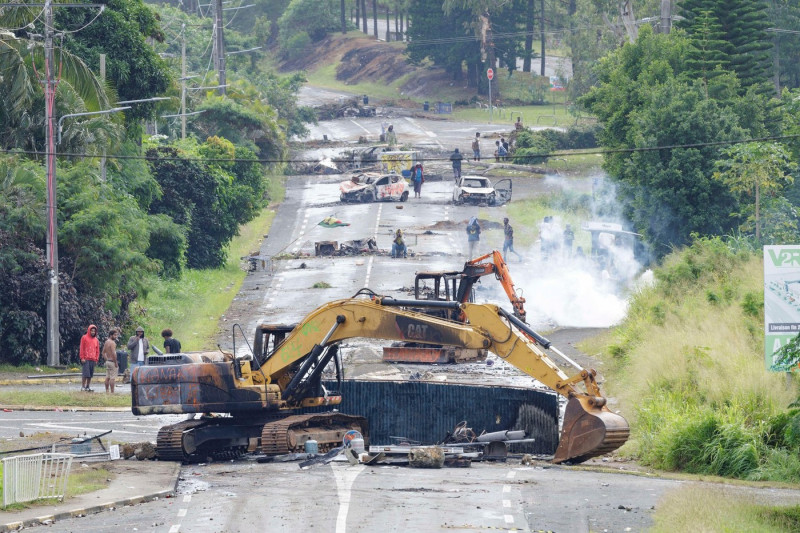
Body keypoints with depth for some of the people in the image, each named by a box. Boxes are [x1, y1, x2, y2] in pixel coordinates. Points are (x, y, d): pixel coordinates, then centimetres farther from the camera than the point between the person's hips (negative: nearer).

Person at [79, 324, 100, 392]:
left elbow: (97, 351, 17)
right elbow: (81, 348, -1)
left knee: (90, 375, 6)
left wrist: (96, 359, 7)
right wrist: (82, 358, -9)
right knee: (85, 374, -10)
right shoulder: (84, 338, 2)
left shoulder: (96, 340, 15)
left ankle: (88, 386, 12)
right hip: (86, 360, -5)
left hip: (93, 360, 5)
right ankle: (83, 387, -8)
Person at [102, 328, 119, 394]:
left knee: (107, 377, 12)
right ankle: (112, 392, -9)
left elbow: (103, 352, 18)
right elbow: (113, 353, -22)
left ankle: (107, 391, 15)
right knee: (112, 378, -7)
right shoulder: (112, 343, -16)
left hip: (107, 361, 9)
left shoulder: (106, 342, 12)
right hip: (112, 361, -9)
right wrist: (116, 362, -16)